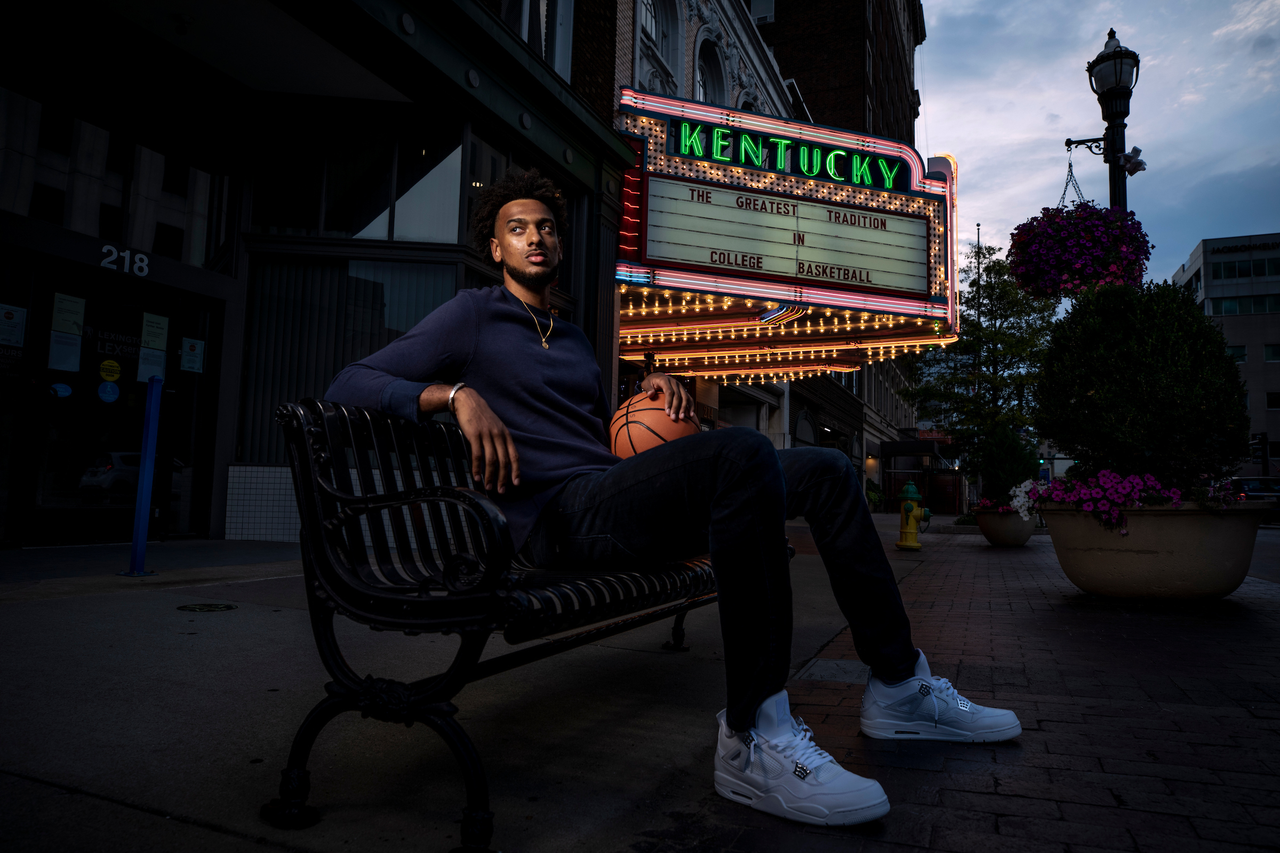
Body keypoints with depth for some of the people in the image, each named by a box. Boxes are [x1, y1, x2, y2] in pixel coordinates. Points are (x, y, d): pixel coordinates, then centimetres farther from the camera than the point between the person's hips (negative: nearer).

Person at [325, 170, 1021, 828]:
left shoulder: (573, 339, 30)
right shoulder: (472, 317, 8)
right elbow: (347, 384, -1)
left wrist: (651, 390, 15)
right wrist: (457, 393, -18)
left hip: (614, 495, 9)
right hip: (559, 514, -8)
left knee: (825, 469, 3)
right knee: (743, 452, -36)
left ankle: (898, 688, 5)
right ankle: (753, 737, -32)